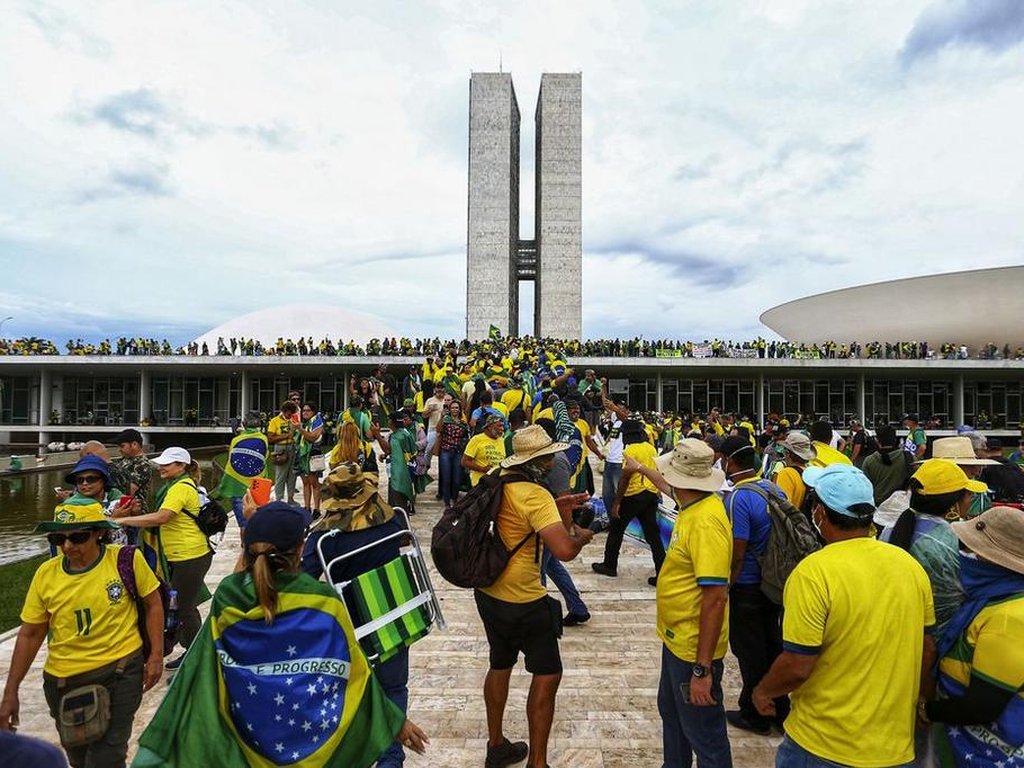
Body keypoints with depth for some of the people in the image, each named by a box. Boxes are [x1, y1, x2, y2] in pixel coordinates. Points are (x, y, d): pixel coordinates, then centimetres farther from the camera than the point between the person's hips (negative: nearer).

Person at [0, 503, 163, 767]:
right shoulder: (46, 573, -6)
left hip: (120, 672, -4)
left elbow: (153, 604, -4)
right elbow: (30, 634, 4)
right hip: (63, 679, 4)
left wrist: (156, 656, -6)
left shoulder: (127, 559, -15)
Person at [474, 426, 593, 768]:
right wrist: (581, 535, -12)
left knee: (500, 665, 24)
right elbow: (564, 550, -34)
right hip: (522, 602, -8)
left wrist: (556, 509, 6)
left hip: (488, 592, 9)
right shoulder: (536, 496, -25)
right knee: (547, 675, 8)